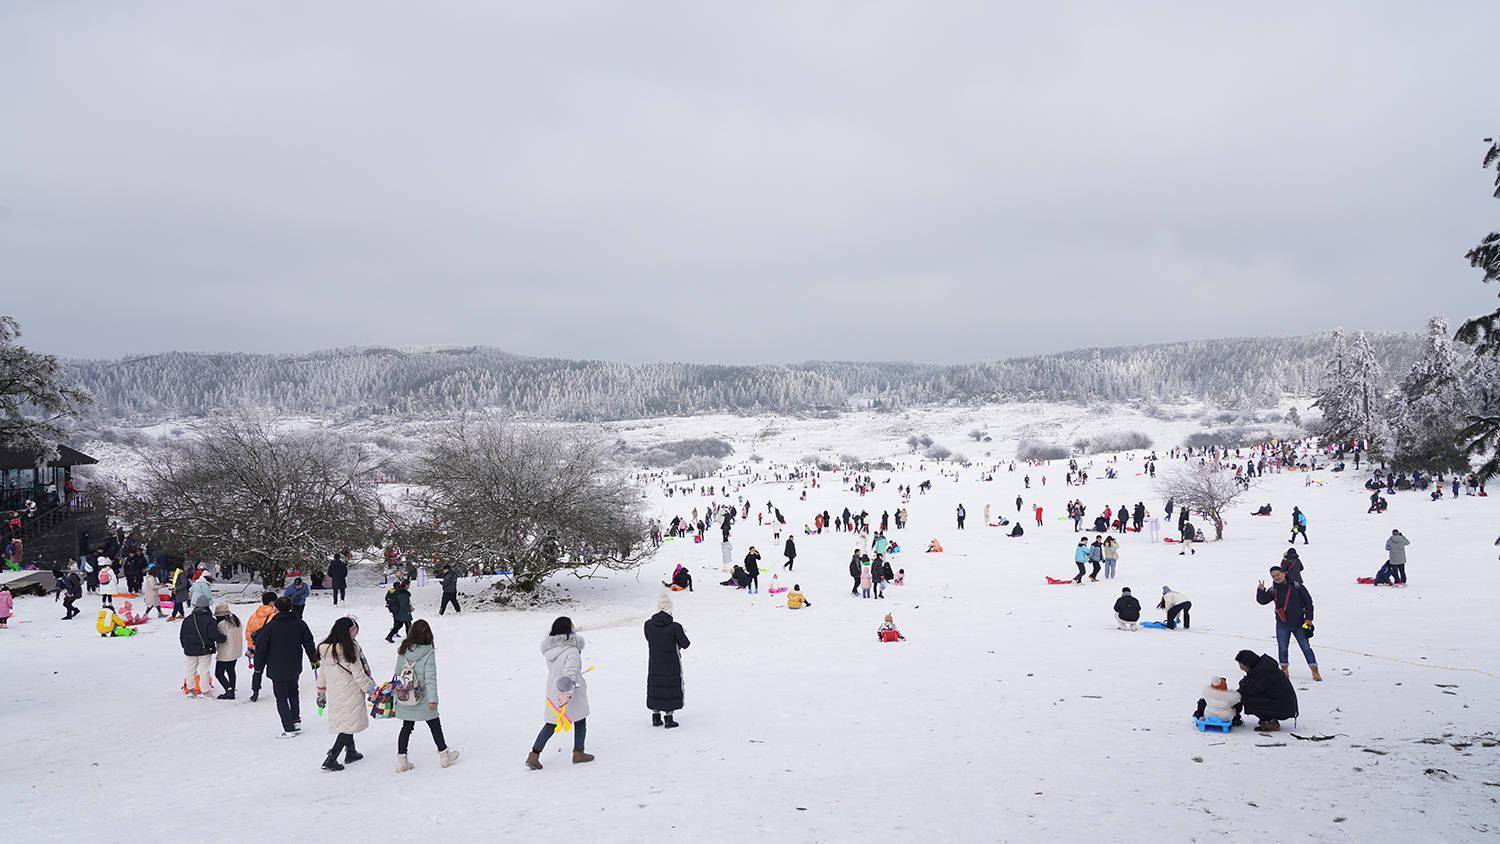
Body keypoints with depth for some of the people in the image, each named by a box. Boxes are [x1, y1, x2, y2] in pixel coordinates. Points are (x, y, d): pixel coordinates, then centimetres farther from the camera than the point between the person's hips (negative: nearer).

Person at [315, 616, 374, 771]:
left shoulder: (325, 649, 1)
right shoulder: (350, 649, -20)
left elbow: (322, 672, 11)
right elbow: (359, 675, -15)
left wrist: (321, 693, 22)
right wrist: (371, 689, -3)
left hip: (333, 694, 7)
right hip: (350, 693, -7)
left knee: (345, 723, 22)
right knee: (349, 725, 3)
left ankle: (351, 752, 35)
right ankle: (331, 759, -1)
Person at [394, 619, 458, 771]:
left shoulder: (402, 651, -6)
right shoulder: (428, 652, -18)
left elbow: (398, 673, 3)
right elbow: (430, 678, -18)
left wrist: (397, 694, 15)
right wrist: (433, 699, -16)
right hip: (423, 699, -3)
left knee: (407, 727, 16)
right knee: (435, 725, 14)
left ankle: (401, 759, 14)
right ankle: (443, 755, 27)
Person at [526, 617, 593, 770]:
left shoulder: (549, 649, -2)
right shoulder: (572, 651, -24)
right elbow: (570, 673, -34)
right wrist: (568, 693, -42)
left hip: (553, 690, 6)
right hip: (571, 693, -6)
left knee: (551, 723, 16)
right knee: (580, 721, 16)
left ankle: (534, 755, 9)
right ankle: (578, 753, 28)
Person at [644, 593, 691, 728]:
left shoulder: (648, 625, -10)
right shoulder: (675, 627, -21)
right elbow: (685, 644, -11)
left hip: (654, 663, 4)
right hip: (671, 664, -4)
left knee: (655, 687, 17)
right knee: (671, 688, 10)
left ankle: (656, 717, 26)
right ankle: (668, 718, 13)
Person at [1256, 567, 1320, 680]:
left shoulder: (1296, 586, -6)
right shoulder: (1273, 590, 2)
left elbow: (1308, 602, -2)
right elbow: (1262, 600, -4)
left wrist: (1308, 618, -6)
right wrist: (1261, 590, -22)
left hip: (1299, 624, -2)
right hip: (1282, 625, 2)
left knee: (1305, 647, 0)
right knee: (1282, 648, 7)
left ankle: (1315, 671, 7)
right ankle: (1284, 669, 23)